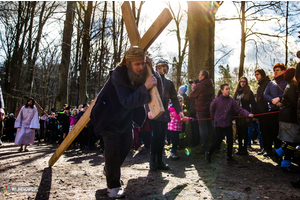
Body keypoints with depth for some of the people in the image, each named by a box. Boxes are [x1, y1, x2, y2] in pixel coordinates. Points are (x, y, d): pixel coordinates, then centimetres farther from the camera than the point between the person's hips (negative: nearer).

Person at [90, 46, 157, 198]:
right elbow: (127, 101, -38)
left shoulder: (142, 73, -13)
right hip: (109, 115, -7)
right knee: (113, 146, -14)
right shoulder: (118, 74, -31)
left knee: (127, 143, 14)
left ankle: (110, 169, 41)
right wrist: (144, 88, -52)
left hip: (125, 116, 7)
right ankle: (113, 186, 3)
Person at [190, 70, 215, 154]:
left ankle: (204, 148, -1)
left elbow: (192, 95, -7)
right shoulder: (211, 85, 8)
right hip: (209, 109, 8)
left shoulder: (199, 85, -16)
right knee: (210, 127, 16)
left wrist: (193, 88, 11)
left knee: (203, 129, -4)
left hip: (201, 110, -8)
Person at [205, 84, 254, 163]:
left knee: (230, 140, 3)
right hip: (219, 124, -3)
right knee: (219, 140, -6)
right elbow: (212, 110, 6)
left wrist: (248, 114, -22)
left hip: (228, 124, 4)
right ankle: (209, 153, 16)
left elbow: (239, 109, -8)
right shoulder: (216, 100, -9)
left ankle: (229, 157, 20)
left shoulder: (232, 100, -2)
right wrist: (214, 118, 11)